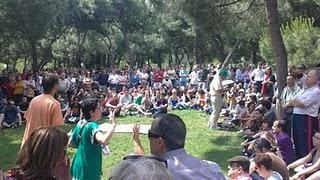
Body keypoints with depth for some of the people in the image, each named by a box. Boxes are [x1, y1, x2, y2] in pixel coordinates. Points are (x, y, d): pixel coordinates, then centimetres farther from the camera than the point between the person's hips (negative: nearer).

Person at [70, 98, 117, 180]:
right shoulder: (92, 126, -22)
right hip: (89, 170, -8)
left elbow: (71, 143, 13)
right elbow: (103, 141, -42)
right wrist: (114, 124, -34)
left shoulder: (80, 124, 2)